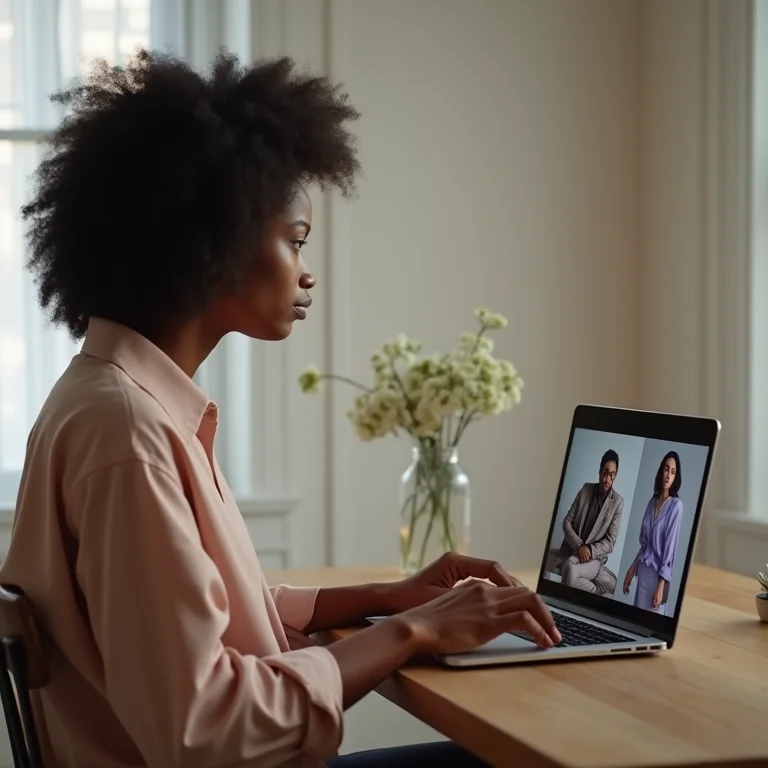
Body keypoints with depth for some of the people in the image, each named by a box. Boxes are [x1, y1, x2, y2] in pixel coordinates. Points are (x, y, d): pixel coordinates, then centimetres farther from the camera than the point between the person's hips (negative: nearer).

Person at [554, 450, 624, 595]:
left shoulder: (617, 502, -5)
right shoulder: (586, 489, 4)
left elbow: (610, 542, -5)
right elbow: (567, 522, 3)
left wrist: (589, 550, -21)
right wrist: (578, 546, -13)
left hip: (594, 557, -4)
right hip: (571, 551, 4)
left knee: (570, 569, -33)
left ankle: (598, 592, -8)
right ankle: (599, 590, -6)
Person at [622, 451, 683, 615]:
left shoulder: (676, 505, -11)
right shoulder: (652, 501, 11)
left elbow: (670, 547, -15)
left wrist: (661, 585, -19)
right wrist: (632, 569, 12)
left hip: (658, 573, -6)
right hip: (643, 570, 6)